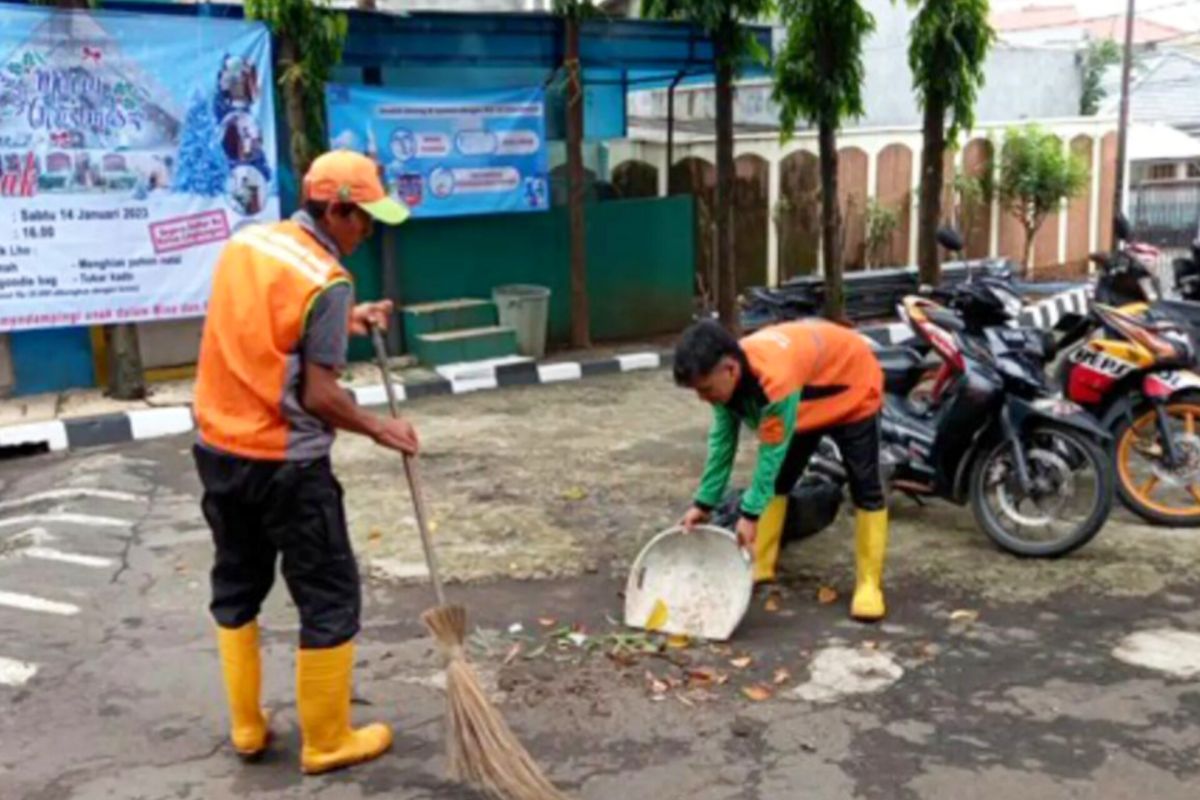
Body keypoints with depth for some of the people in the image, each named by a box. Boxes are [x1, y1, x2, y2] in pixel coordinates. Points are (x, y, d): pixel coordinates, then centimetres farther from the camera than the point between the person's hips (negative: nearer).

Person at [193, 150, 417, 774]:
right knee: (329, 598, 7)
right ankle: (327, 742, 17)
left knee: (235, 588, 20)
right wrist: (380, 429, -4)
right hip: (284, 464, -8)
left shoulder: (244, 243, 5)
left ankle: (246, 728, 31)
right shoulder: (327, 282, -17)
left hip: (218, 449, 8)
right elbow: (318, 397, -19)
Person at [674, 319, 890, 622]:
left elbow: (773, 452, -37)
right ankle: (761, 566, 15)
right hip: (805, 400, 7)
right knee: (777, 479, 5)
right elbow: (722, 440, -11)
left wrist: (749, 513, -32)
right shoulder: (728, 377, -21)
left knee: (865, 486, -8)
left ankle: (869, 583, -2)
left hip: (852, 388, -7)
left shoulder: (776, 380, -45)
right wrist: (704, 503, -12)